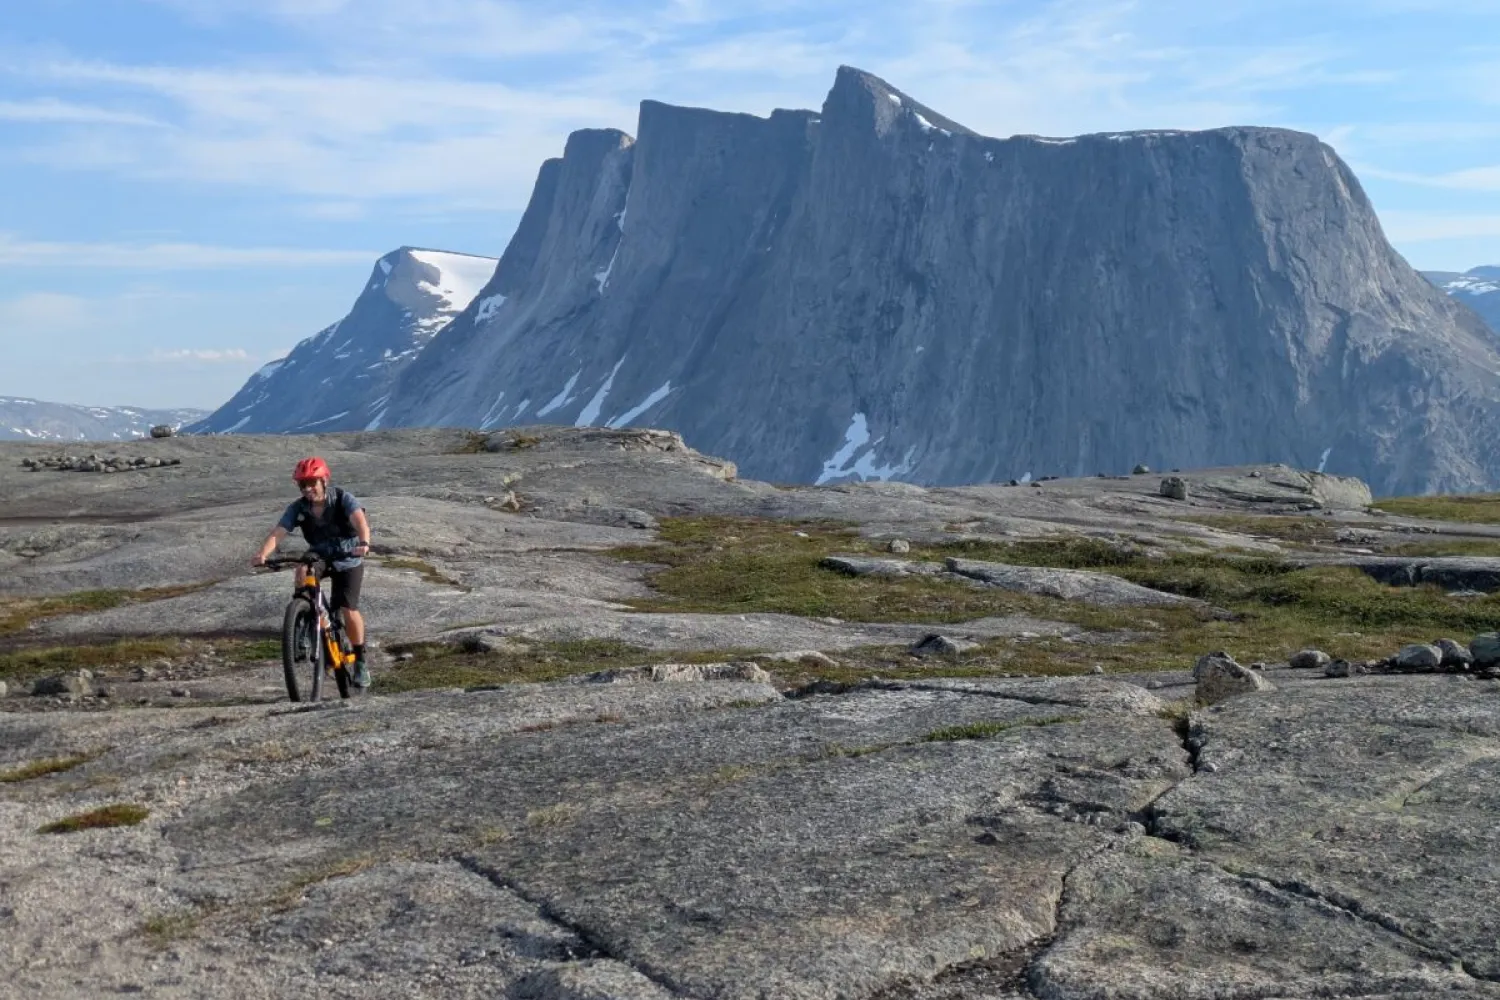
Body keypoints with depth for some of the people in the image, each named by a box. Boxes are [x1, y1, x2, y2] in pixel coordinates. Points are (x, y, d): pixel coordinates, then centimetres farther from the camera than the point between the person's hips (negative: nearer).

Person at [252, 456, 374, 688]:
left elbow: (360, 519, -41)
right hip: (319, 556, 3)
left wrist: (364, 543, -62)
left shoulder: (343, 499, -23)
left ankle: (360, 662, 2)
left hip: (348, 560, -3)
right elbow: (278, 532, -27)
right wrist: (262, 554, -47)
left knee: (348, 610, -16)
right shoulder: (298, 508, -14)